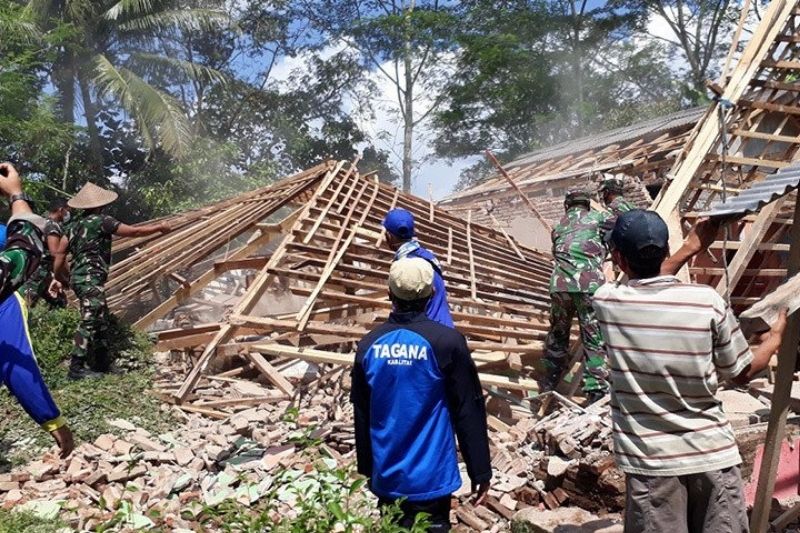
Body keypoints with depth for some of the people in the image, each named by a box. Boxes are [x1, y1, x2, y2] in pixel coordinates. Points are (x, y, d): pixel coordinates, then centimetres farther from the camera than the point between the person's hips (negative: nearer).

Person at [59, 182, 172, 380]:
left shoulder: (74, 224, 15)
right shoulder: (102, 220, -8)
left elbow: (60, 254, 17)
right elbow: (134, 231, -5)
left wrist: (57, 278, 27)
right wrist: (159, 227, 7)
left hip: (79, 276, 9)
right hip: (91, 277, -9)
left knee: (101, 320, 15)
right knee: (90, 321, -10)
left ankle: (102, 362, 20)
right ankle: (76, 368, -11)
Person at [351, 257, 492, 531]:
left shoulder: (369, 344, -5)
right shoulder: (447, 342, -16)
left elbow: (361, 415, 5)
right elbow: (468, 412, -12)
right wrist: (480, 470, -1)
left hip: (386, 478, 4)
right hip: (431, 478, -4)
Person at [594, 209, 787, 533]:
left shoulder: (606, 301, -9)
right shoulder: (707, 301, -12)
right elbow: (742, 373, 3)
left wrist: (692, 247, 22)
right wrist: (775, 336, 21)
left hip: (649, 460, 0)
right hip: (712, 453, 1)